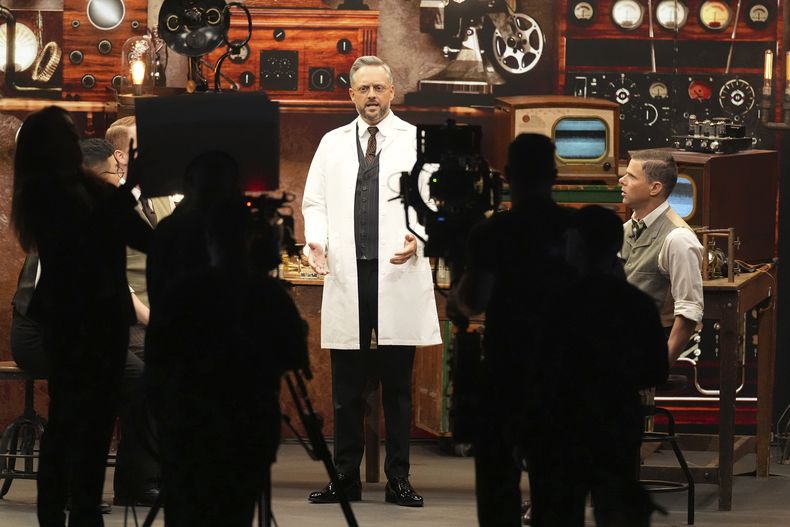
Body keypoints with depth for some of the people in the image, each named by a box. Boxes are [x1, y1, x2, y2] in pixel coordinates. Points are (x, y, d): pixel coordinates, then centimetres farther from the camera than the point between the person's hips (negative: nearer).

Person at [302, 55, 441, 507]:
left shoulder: (417, 141, 5)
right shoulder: (333, 144, 13)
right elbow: (315, 202, 13)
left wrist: (419, 237, -17)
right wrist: (317, 240, -5)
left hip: (399, 276, -2)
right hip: (347, 277, 2)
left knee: (397, 385, 2)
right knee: (346, 387, 5)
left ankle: (399, 479, 8)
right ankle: (346, 477, 11)